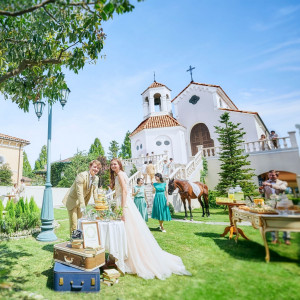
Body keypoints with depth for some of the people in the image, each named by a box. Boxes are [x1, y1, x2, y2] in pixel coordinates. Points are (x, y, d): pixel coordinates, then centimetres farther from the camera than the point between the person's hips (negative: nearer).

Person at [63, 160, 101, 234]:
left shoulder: (96, 179, 0)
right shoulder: (82, 175, -22)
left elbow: (95, 193, 4)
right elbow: (79, 192, -25)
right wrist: (83, 207, -27)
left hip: (81, 201, 7)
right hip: (72, 200, -7)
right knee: (74, 223, -5)